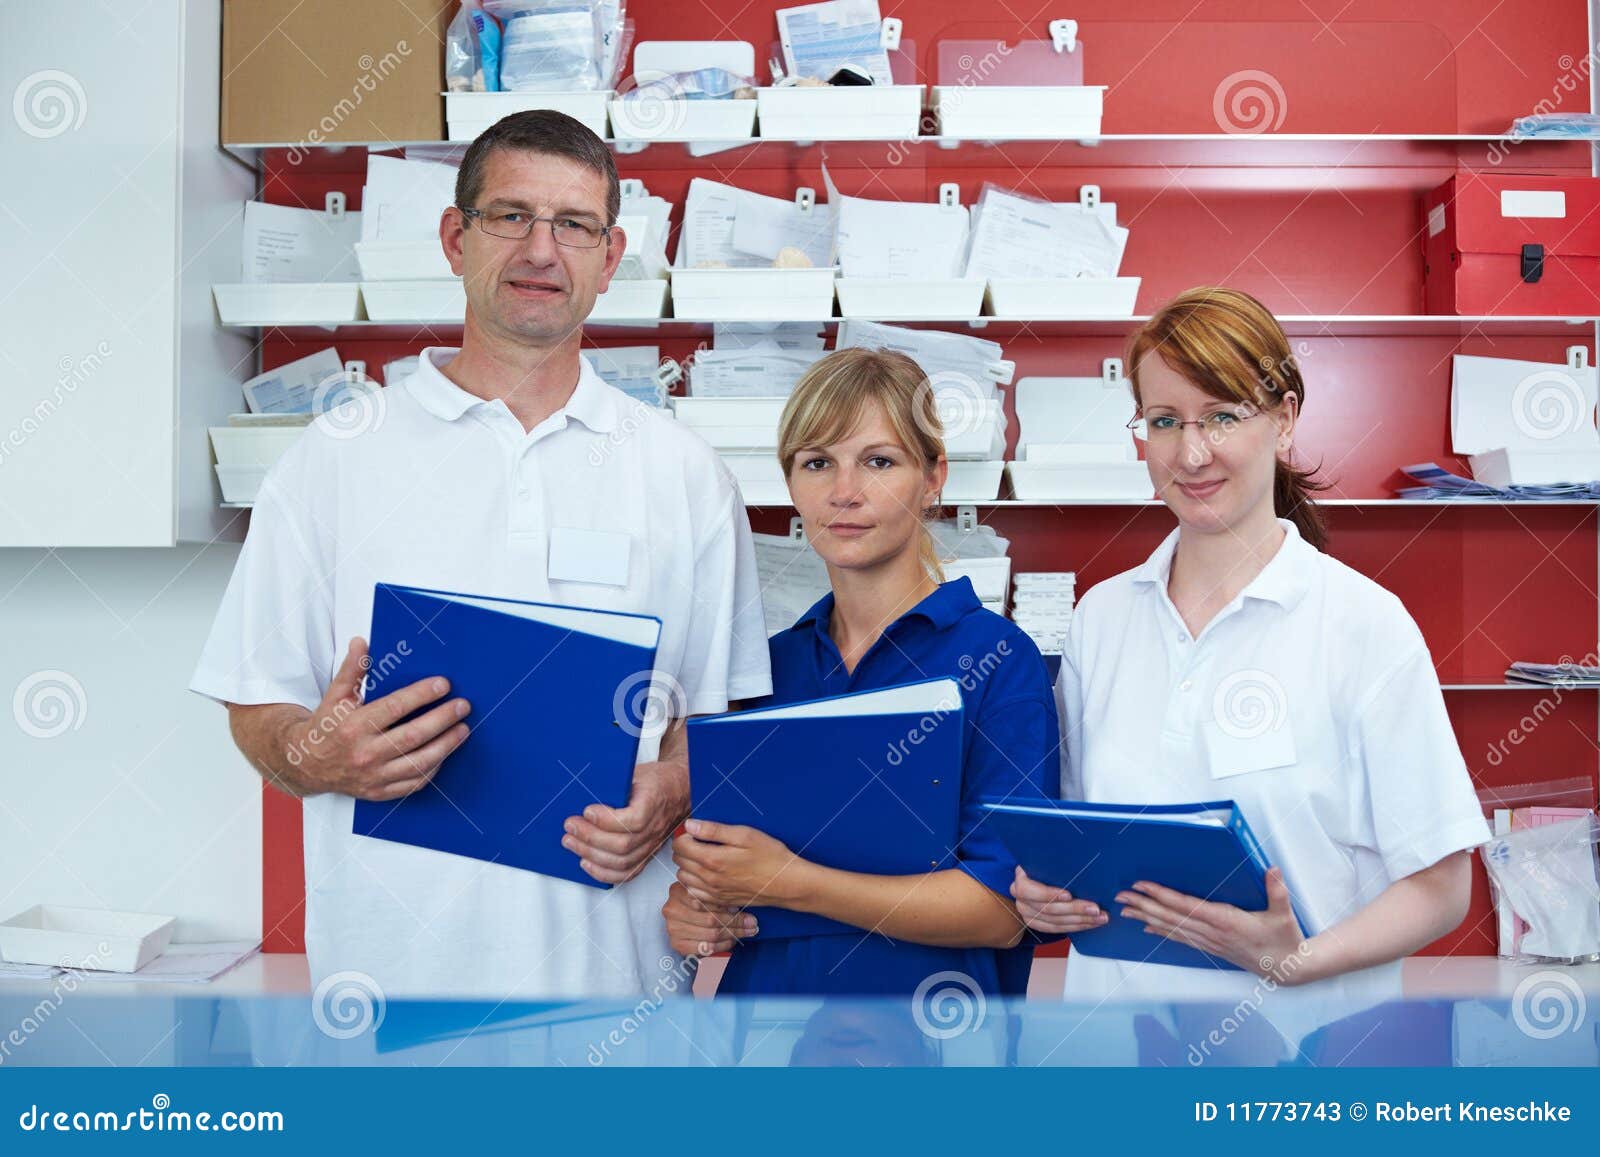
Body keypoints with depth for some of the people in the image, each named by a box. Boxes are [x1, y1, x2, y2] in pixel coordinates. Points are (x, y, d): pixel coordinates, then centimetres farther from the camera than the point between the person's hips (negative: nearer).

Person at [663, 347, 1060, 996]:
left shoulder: (998, 659, -12)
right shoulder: (770, 662, 3)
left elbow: (1002, 908, -18)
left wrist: (791, 883, -22)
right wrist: (689, 907, -8)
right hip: (759, 992, 4)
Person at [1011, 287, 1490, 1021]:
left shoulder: (1365, 623, -10)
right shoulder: (1101, 617, 2)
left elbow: (1438, 888, -9)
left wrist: (1296, 961, -23)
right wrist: (1041, 890, -8)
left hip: (1298, 1015, -3)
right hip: (1113, 993, 4)